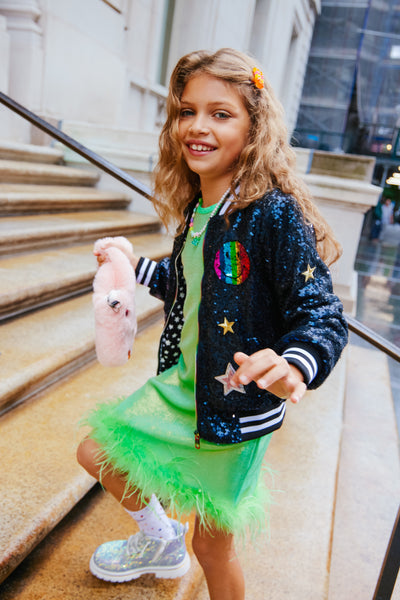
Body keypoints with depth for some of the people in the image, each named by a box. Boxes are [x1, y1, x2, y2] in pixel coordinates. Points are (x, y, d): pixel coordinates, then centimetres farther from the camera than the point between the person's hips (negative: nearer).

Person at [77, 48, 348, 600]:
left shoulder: (274, 213, -23)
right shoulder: (194, 208, 1)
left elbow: (323, 316, -24)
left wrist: (293, 367, -43)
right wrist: (136, 267, 21)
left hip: (237, 407, -7)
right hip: (181, 385, 8)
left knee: (212, 544, 10)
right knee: (96, 454, 19)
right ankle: (160, 540, 46)